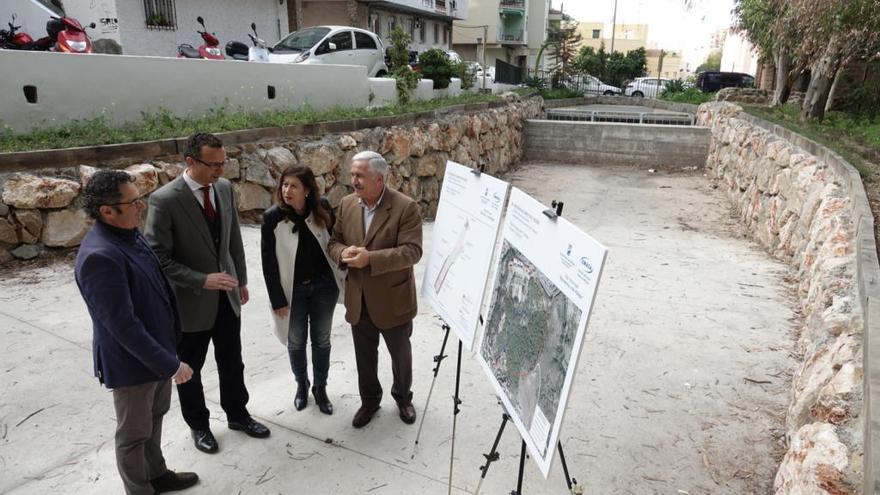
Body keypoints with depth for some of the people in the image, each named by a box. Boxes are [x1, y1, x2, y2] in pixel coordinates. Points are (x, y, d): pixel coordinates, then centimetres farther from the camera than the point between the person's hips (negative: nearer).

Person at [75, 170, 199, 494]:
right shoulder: (99, 257, -30)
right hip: (132, 362, -9)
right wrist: (170, 364, -23)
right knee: (134, 433, 14)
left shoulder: (129, 234, -1)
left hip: (156, 351, 9)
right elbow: (123, 326, -29)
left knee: (154, 418, 26)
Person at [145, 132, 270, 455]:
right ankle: (198, 425, 38)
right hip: (191, 300, -5)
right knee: (190, 369, 16)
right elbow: (158, 257, -19)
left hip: (226, 295, 5)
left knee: (232, 362, 19)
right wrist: (202, 280, -26)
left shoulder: (224, 188, -3)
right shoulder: (164, 200, -21)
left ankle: (237, 414, 40)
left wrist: (241, 280, 12)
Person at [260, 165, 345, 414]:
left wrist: (342, 274, 4)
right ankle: (301, 385, 42)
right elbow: (269, 263, -11)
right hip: (292, 290, -1)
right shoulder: (272, 217, -16)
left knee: (321, 339, 14)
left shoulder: (322, 209, -12)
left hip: (324, 286, 1)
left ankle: (320, 388, 35)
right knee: (296, 342, 16)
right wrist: (277, 299, -9)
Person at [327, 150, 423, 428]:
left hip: (393, 300, -4)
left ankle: (403, 398, 42)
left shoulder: (405, 207, -16)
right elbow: (334, 241, 7)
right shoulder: (347, 205, 1)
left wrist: (370, 258, -30)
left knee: (400, 355, 17)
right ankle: (369, 400, 42)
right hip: (358, 299, 4)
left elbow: (412, 251, -22)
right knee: (364, 357, 19)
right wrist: (342, 253, -17)